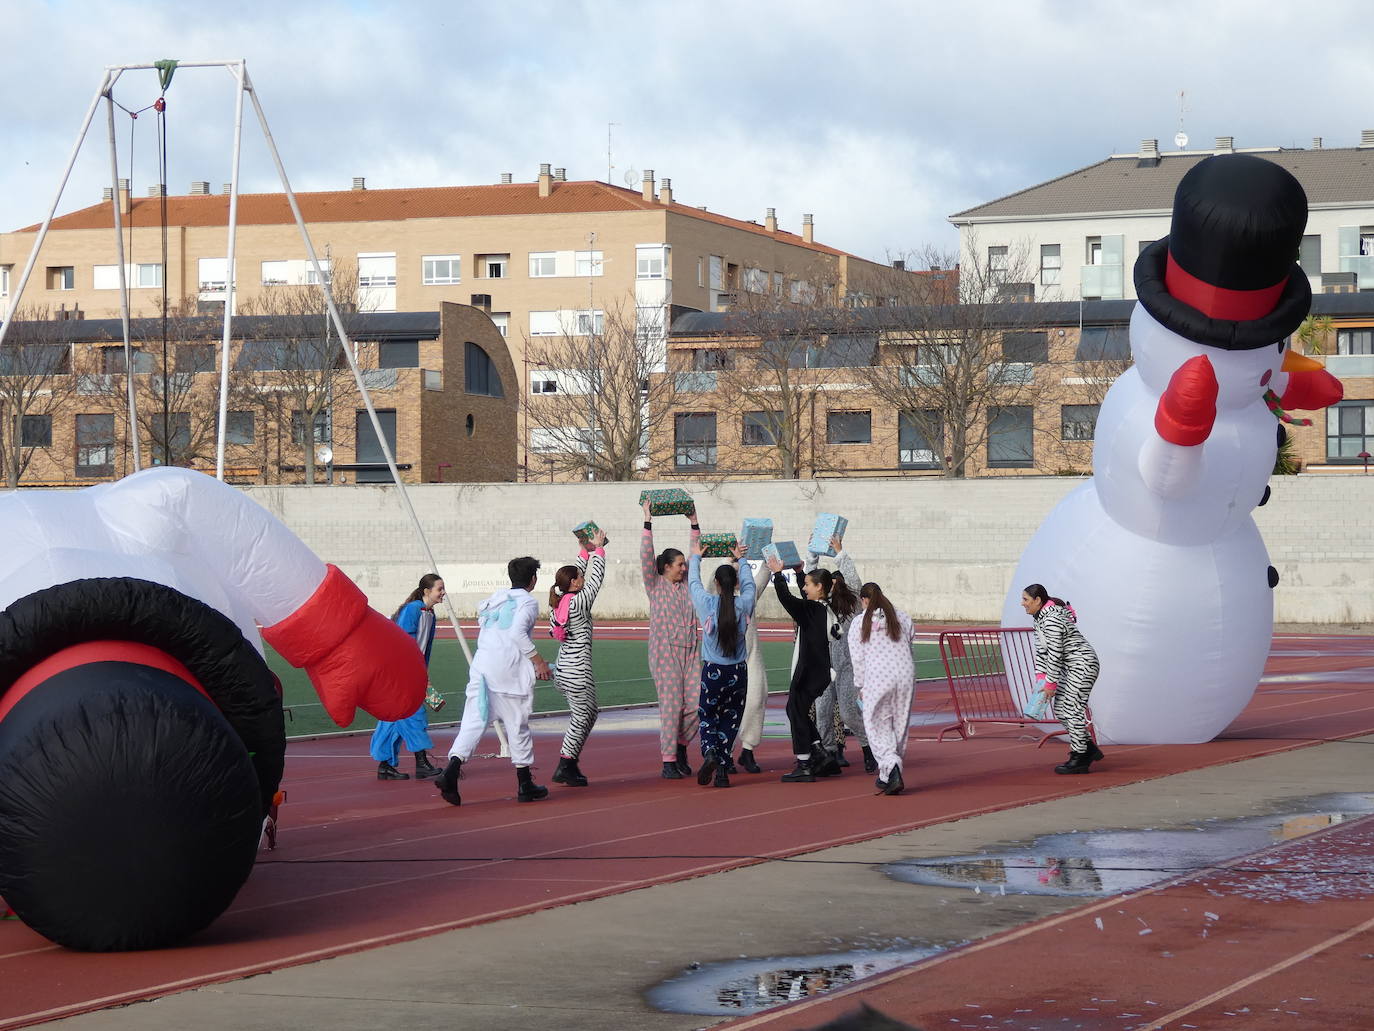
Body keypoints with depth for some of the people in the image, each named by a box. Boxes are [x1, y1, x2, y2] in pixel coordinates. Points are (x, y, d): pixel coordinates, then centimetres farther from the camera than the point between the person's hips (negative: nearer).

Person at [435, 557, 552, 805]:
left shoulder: (496, 598, 19)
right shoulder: (528, 602, -1)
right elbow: (518, 632, -15)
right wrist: (538, 660, -10)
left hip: (481, 662, 5)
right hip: (509, 668, -5)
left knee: (474, 720, -1)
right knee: (518, 724, 7)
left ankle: (452, 770, -23)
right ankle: (525, 785, 16)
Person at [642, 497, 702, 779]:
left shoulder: (687, 584, 13)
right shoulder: (655, 585, 1)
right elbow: (646, 557, -8)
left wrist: (694, 523, 12)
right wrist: (648, 523, -12)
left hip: (691, 650, 5)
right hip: (665, 652, -5)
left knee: (697, 703, -3)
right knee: (671, 705, -6)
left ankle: (681, 744, 21)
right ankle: (669, 761, 0)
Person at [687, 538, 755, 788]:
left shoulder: (707, 603, -8)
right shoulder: (743, 605, -4)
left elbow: (693, 582, 11)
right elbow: (749, 584, 17)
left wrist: (696, 557, 28)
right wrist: (740, 559, 34)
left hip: (713, 671, -1)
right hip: (738, 671, 1)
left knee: (707, 716, 12)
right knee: (730, 719, 10)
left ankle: (709, 752, -16)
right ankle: (723, 770, 2)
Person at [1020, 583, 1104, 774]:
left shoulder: (1052, 620, -23)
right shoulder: (1040, 617, 9)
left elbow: (1054, 655, -23)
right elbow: (1041, 650, 13)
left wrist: (1050, 684, -17)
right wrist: (1041, 677, 4)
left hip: (1083, 664, -11)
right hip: (1071, 667, 11)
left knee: (1072, 709, -10)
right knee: (1059, 708, 9)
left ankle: (1079, 760, -4)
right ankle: (1090, 749, 15)